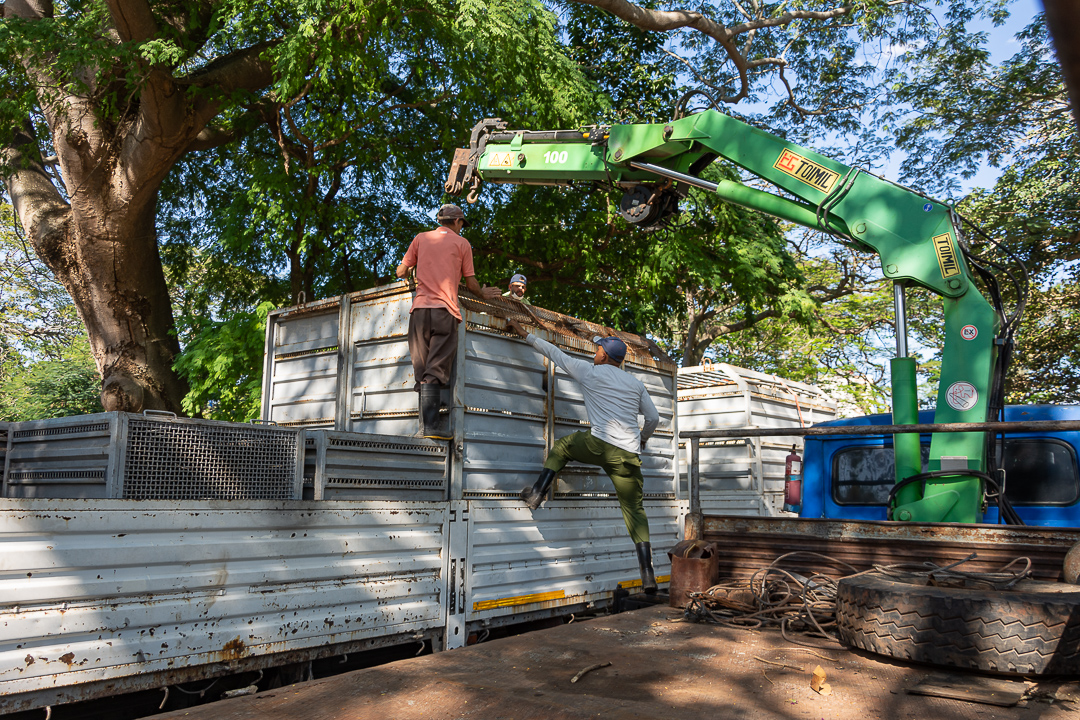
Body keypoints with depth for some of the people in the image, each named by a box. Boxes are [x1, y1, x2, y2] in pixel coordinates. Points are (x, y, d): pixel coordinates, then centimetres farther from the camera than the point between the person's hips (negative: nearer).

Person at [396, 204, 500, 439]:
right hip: (445, 310, -3)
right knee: (435, 371, -9)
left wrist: (411, 273, 39)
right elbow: (470, 282, 10)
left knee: (423, 369, 5)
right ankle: (431, 425, -16)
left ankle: (427, 423, -1)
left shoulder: (421, 238, 17)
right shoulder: (461, 243, 11)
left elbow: (401, 272, 17)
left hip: (420, 308, 3)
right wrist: (483, 294, 30)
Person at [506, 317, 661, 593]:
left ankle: (538, 492, 10)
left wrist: (525, 335, 28)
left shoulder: (590, 372, 8)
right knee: (634, 510, 9)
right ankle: (648, 575, 2)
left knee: (561, 446, 25)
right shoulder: (636, 383, 19)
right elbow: (653, 417, 22)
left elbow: (554, 352, 16)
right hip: (629, 455, 4)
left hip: (600, 445, -4)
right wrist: (642, 438, 43)